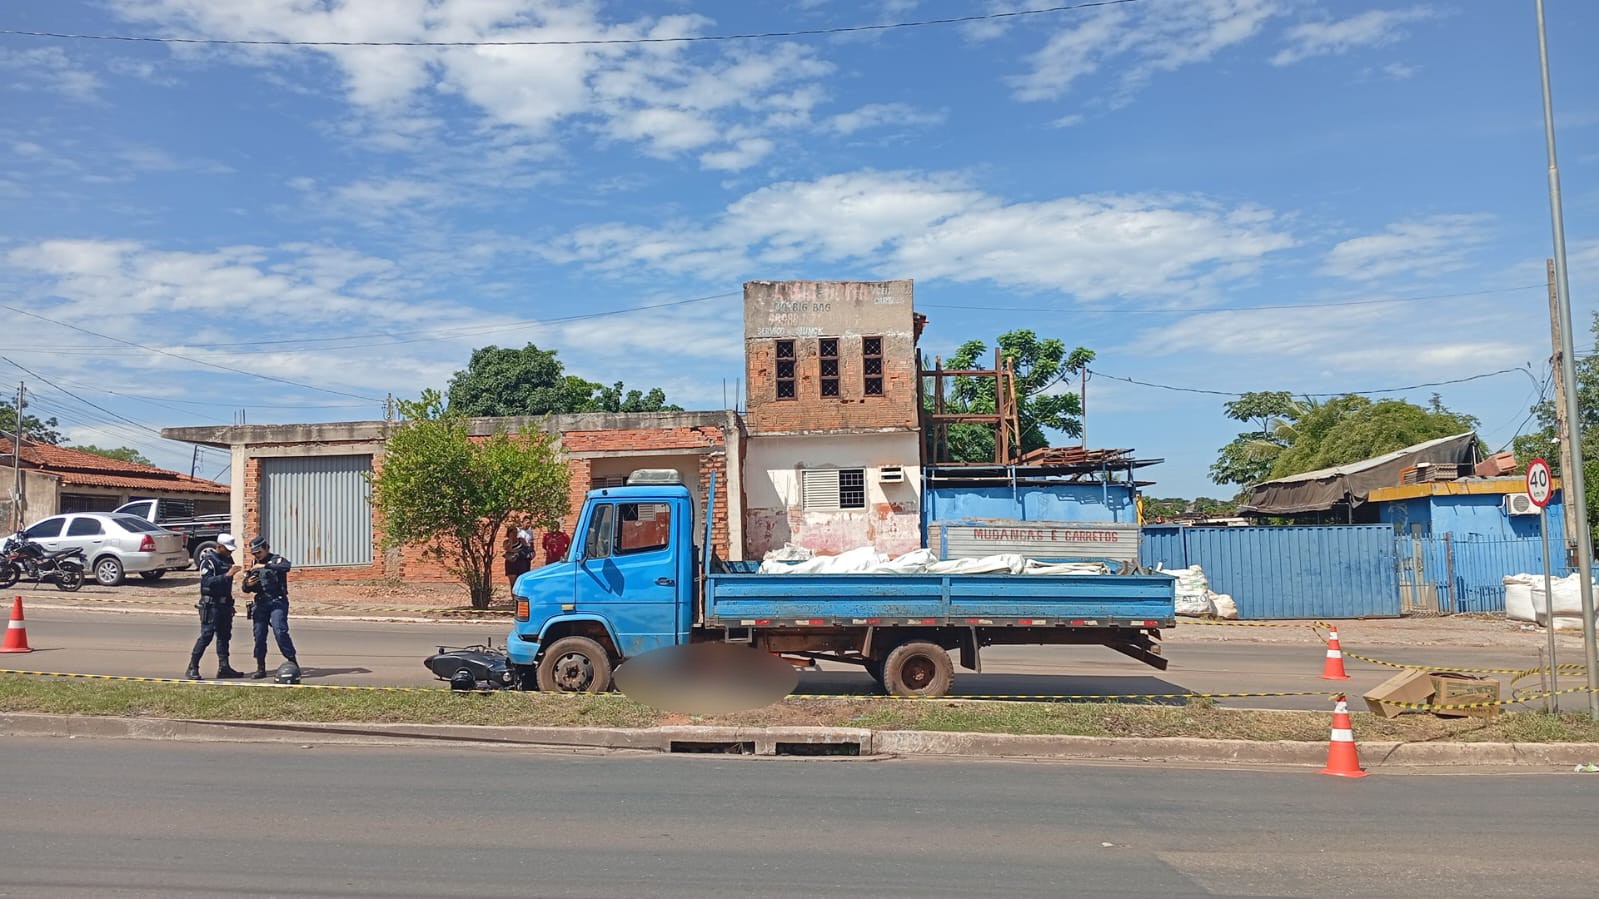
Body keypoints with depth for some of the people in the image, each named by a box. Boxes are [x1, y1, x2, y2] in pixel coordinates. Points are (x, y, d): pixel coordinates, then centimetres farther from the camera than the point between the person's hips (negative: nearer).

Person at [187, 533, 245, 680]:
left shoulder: (228, 559, 13)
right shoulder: (208, 560, -12)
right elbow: (207, 581, -26)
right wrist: (227, 575, -32)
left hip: (225, 603, 8)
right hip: (211, 604, -8)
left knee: (224, 636, 8)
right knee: (206, 636, -8)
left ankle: (224, 668, 12)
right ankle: (192, 669, 0)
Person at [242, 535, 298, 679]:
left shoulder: (277, 560, -1)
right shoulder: (254, 565, 16)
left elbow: (286, 567, -27)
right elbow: (245, 589, 19)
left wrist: (265, 566, -33)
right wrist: (248, 584, -4)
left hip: (277, 602, -6)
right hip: (260, 603, 6)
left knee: (280, 631, -17)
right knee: (259, 635, 3)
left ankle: (293, 663, -13)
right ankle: (261, 668, 10)